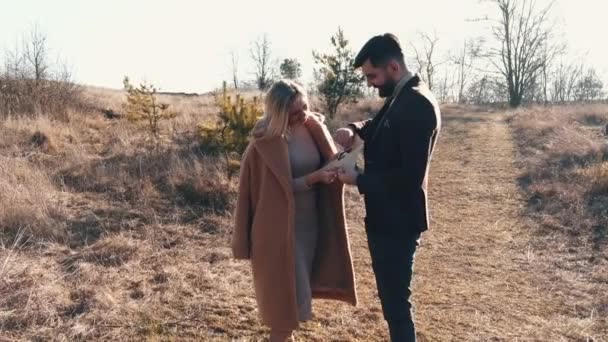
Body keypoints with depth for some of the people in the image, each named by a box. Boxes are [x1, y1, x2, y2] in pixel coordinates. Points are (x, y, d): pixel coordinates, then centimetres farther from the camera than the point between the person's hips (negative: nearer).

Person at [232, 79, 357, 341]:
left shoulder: (314, 127, 1)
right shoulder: (267, 142, -17)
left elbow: (328, 162, 9)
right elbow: (283, 188, -16)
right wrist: (316, 177, -29)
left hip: (312, 221, 7)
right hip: (281, 227, -6)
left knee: (300, 287, 18)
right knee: (287, 291, 0)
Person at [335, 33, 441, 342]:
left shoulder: (418, 104, -22)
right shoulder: (400, 97, 8)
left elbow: (410, 177, -26)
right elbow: (379, 128, 26)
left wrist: (359, 180, -16)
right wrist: (354, 129, 4)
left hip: (397, 221, -10)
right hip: (386, 216, 10)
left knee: (396, 301, 3)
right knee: (390, 296, 22)